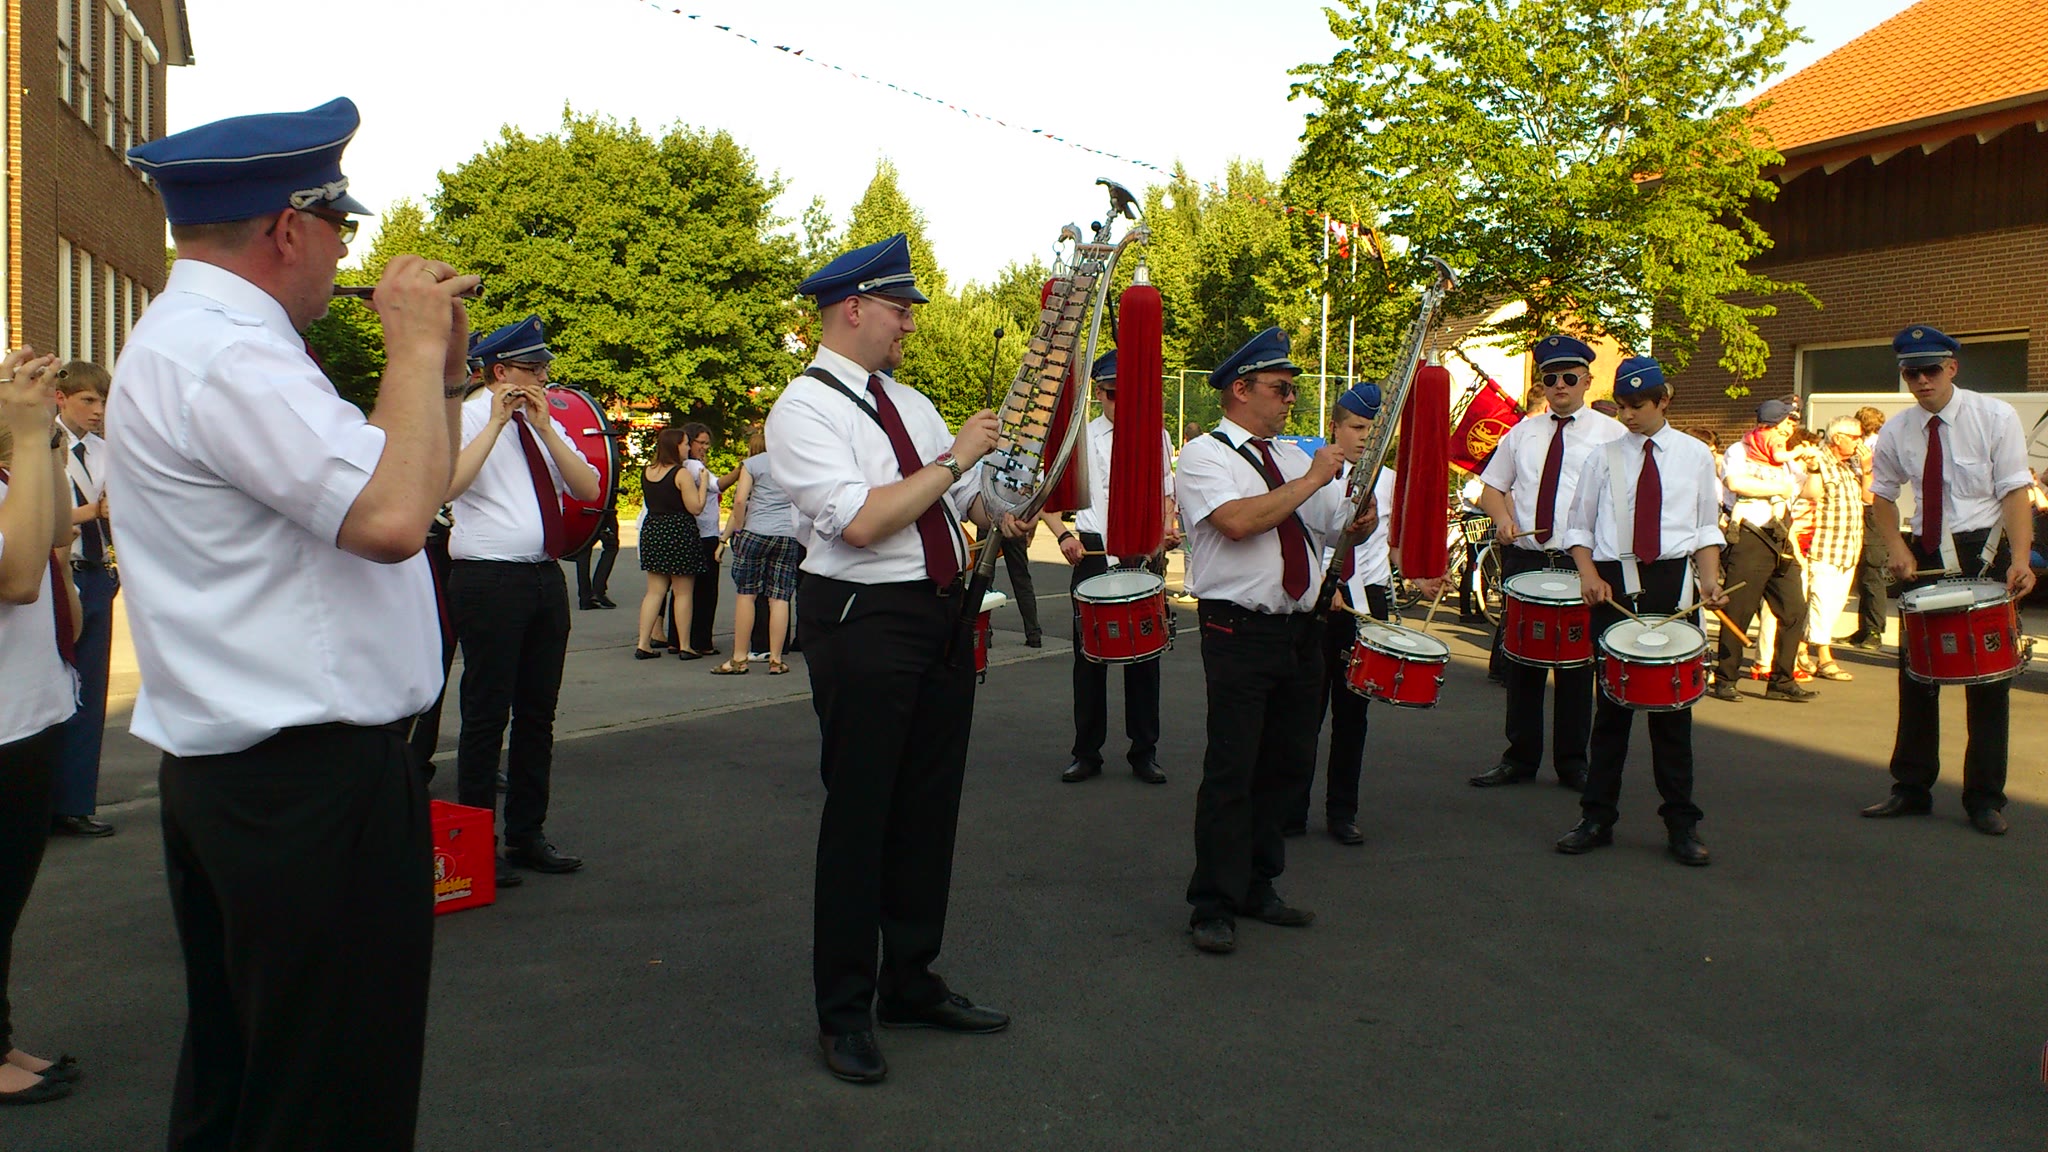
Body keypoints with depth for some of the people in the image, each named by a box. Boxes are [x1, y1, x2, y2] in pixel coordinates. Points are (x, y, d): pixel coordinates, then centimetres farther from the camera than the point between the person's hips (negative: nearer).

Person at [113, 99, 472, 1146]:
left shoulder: (186, 339, 17)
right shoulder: (229, 357, -19)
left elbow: (371, 490, 17)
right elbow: (390, 517, -30)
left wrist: (440, 371, 8)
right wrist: (417, 347, -16)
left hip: (225, 772, 11)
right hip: (314, 780, -11)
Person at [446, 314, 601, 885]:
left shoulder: (546, 424, 15)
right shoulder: (467, 416, -3)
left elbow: (588, 489, 2)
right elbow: (448, 484, -22)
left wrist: (544, 427, -5)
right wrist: (497, 422, -18)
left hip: (545, 577, 7)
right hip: (488, 578, -7)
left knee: (537, 713, 12)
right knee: (487, 714, -2)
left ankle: (527, 834, 23)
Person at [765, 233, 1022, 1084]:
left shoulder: (908, 401, 15)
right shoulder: (804, 409, -10)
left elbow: (965, 493, 21)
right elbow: (863, 520, -23)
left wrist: (1000, 514, -1)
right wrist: (954, 458, -17)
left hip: (943, 615, 8)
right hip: (863, 622, -8)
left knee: (929, 806, 15)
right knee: (860, 814, 1)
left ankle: (910, 983, 32)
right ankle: (844, 1013, 17)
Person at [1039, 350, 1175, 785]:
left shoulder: (1157, 436, 8)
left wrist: (1167, 527, -2)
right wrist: (1063, 535, -12)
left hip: (1144, 553, 1)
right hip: (1093, 553, -1)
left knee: (1145, 654, 6)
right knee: (1089, 655, 4)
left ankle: (1144, 753, 17)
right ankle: (1086, 753, 15)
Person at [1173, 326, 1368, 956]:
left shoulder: (1295, 456, 16)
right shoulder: (1204, 455, -5)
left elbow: (1344, 527, 16)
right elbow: (1237, 521, -23)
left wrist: (1362, 512, -7)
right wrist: (1312, 480, -15)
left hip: (1301, 629, 7)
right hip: (1239, 630, -7)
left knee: (1290, 764, 13)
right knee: (1232, 772, -4)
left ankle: (1257, 886, 28)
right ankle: (1214, 906, 6)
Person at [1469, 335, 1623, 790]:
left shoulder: (1609, 433, 2)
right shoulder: (1523, 432, 14)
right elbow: (1492, 488, 18)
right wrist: (1503, 517, -4)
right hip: (1523, 558, 3)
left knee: (1577, 664, 4)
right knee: (1521, 661, 7)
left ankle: (1572, 762, 16)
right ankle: (1519, 758, 18)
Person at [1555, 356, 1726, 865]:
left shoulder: (1695, 455, 8)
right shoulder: (1605, 456, 6)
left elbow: (1707, 528, 10)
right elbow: (1578, 525, 9)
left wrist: (1709, 579, -6)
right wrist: (1589, 574, -7)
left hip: (1673, 584, 0)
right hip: (1614, 585, 0)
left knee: (1674, 704, 3)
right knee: (1612, 703, 5)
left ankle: (1681, 826, 13)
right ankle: (1597, 819, 14)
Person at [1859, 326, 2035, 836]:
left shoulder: (1995, 417, -7)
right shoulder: (1897, 431, 1)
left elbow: (2015, 491, -12)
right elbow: (1883, 494, 16)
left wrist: (2020, 559, -26)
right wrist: (1896, 549, -1)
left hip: (1984, 551, -3)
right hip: (1925, 556, 3)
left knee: (1988, 676, 0)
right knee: (1915, 672, 8)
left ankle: (1985, 798, 11)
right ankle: (1912, 788, 20)